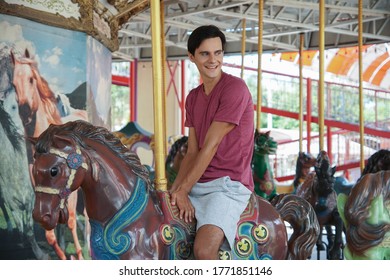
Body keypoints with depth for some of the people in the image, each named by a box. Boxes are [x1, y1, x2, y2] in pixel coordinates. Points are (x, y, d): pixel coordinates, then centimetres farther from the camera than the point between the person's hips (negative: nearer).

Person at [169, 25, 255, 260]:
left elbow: (210, 146, -13)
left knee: (204, 249, -30)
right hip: (196, 185, 8)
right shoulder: (193, 97, 17)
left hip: (229, 185, -8)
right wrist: (175, 189, -6)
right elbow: (192, 152, 10)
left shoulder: (235, 88, -9)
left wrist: (182, 190, -13)